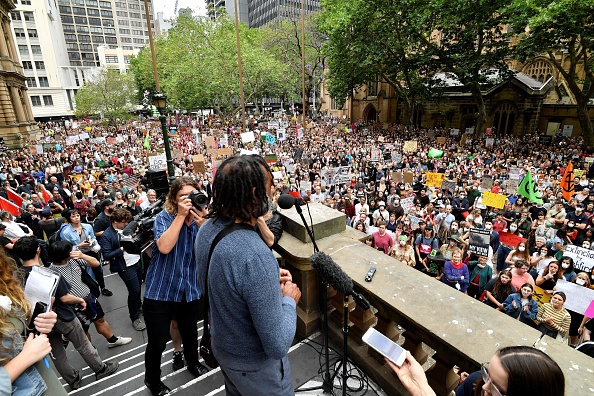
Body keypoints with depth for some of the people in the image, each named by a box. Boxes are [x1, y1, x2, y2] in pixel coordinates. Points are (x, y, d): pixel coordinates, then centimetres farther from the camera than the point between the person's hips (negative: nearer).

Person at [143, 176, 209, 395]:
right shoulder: (164, 217, -10)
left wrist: (203, 224, -27)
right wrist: (181, 215, -26)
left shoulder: (201, 219, -2)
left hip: (189, 290, 3)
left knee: (190, 332, 22)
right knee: (157, 341, 8)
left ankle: (193, 363, 52)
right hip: (160, 291, -3)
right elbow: (164, 247, -28)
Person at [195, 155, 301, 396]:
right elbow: (277, 346, -31)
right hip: (255, 364, -7)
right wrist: (289, 299, -15)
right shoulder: (256, 256, -40)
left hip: (222, 346, 7)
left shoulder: (206, 229, -12)